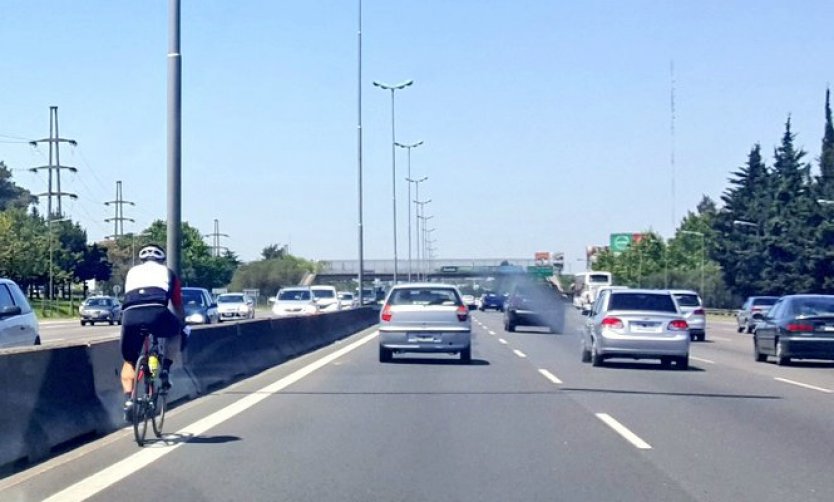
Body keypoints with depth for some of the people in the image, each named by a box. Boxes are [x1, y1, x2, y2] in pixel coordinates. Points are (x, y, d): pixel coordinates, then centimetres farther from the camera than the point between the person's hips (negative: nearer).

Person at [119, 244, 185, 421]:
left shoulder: (132, 272, 33)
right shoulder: (167, 272, 30)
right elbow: (178, 306, 36)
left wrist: (135, 323, 55)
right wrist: (182, 326, 51)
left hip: (130, 315, 2)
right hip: (157, 312, -2)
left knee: (129, 361, 21)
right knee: (175, 334, 32)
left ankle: (128, 400, 4)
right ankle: (165, 370, 15)